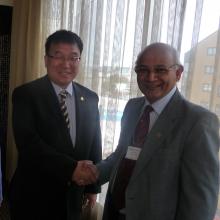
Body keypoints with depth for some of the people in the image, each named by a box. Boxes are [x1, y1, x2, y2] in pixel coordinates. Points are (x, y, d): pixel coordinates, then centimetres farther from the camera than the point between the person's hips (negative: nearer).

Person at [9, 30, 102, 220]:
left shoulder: (90, 98, 1)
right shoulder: (26, 94, -11)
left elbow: (94, 144, 6)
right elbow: (28, 142, -22)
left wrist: (93, 187, 7)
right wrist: (70, 168, -28)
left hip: (73, 198, 4)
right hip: (34, 197, -3)